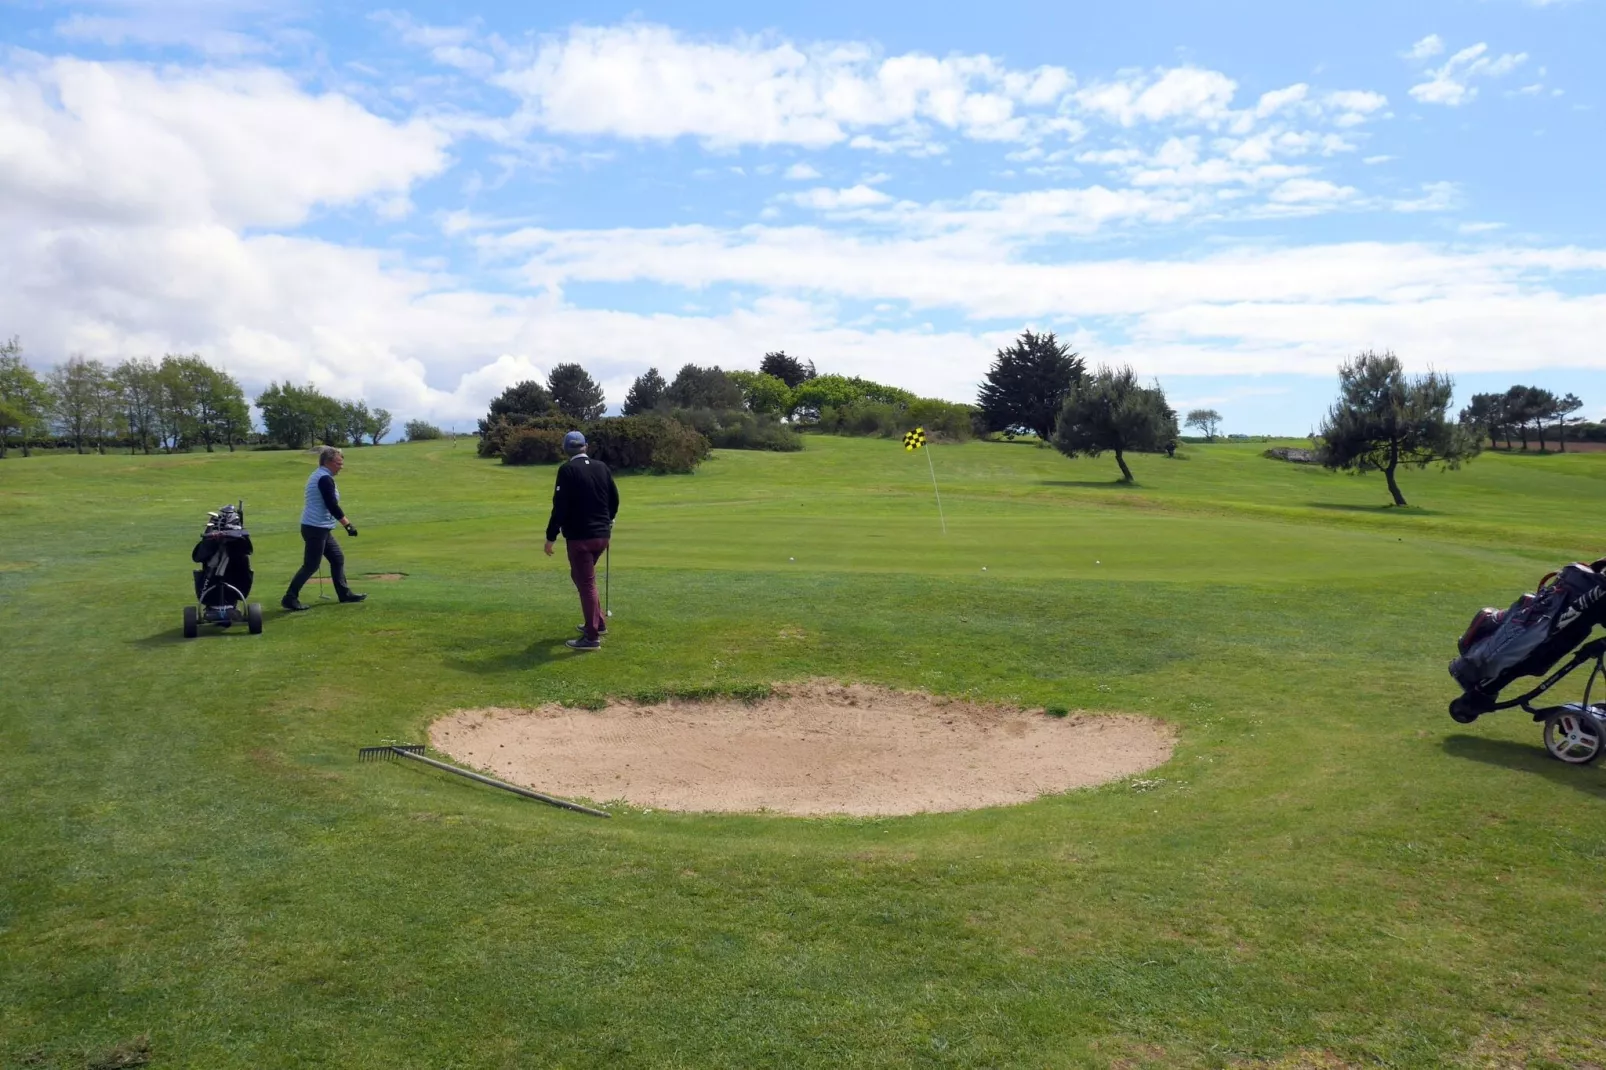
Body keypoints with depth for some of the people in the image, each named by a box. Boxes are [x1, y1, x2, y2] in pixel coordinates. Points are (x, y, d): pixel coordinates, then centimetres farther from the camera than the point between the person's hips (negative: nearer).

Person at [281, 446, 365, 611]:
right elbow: (332, 506, -22)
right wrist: (348, 524, -19)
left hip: (320, 528, 10)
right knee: (311, 566, -6)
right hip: (316, 528, -10)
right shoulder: (325, 478, -17)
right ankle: (290, 598, -2)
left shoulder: (319, 476, 15)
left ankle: (345, 593, 19)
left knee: (337, 558, 14)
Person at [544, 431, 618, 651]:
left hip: (579, 536, -6)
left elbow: (560, 506, -14)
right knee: (582, 576, 24)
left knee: (586, 583, -3)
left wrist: (550, 537, -8)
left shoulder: (567, 470, -10)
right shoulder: (602, 467, 7)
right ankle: (597, 622, 28)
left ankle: (592, 637, -2)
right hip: (601, 535, 6)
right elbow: (614, 499, 13)